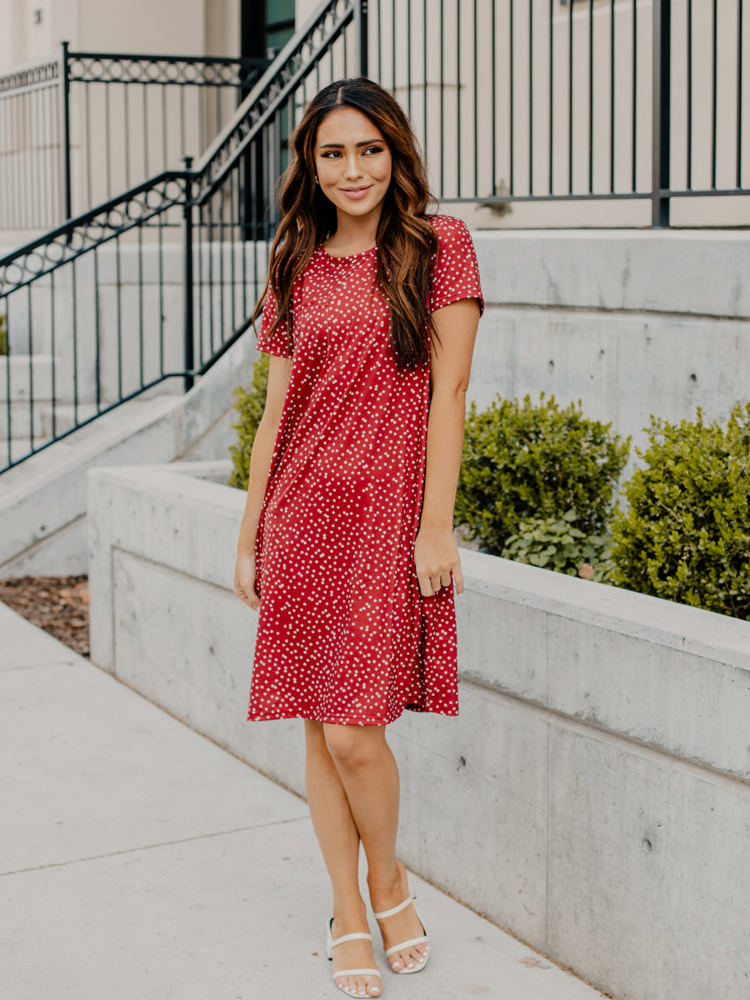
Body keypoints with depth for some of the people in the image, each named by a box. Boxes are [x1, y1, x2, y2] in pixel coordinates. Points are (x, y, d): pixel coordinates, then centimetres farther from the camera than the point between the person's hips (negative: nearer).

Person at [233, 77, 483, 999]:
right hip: (303, 515, 4)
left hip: (389, 515, -4)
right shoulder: (295, 268, 11)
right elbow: (277, 411, 12)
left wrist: (435, 527, -11)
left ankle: (388, 882, 20)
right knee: (318, 724, 6)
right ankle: (348, 916, 21)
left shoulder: (438, 246, -1)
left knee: (353, 730, -8)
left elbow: (447, 393, -5)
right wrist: (249, 537, 11)